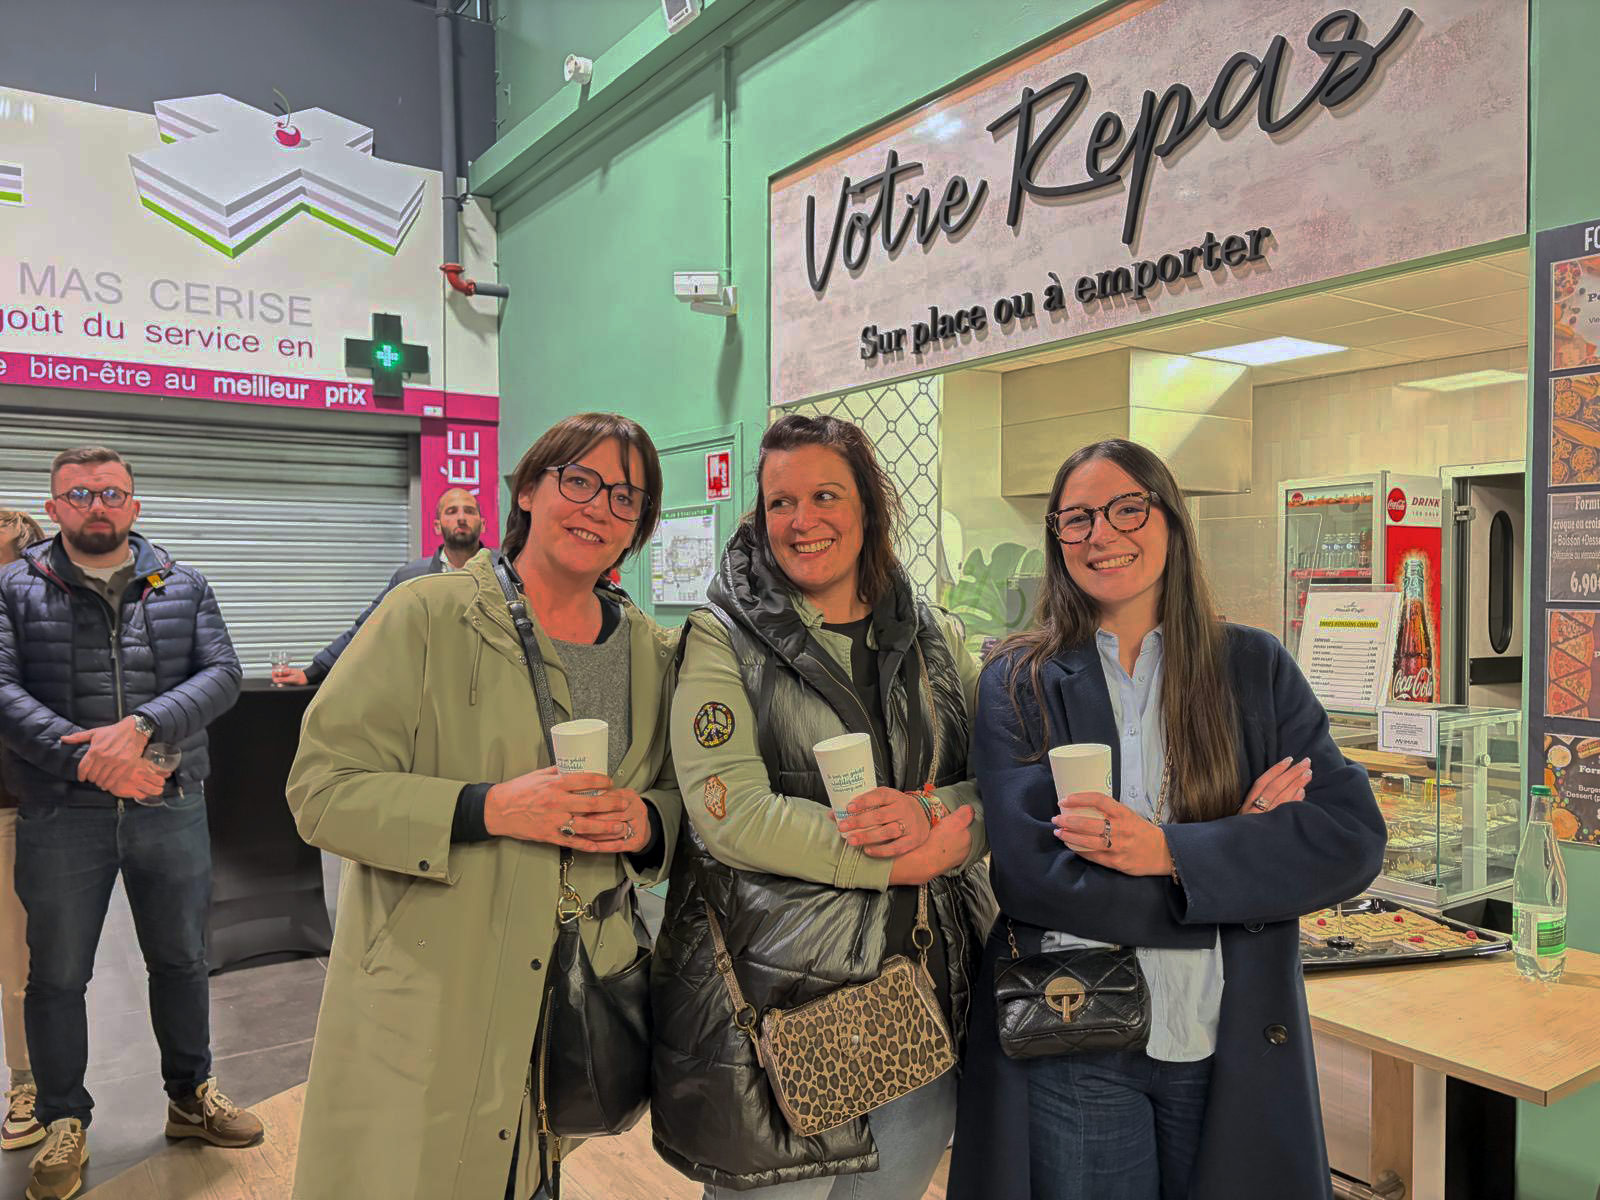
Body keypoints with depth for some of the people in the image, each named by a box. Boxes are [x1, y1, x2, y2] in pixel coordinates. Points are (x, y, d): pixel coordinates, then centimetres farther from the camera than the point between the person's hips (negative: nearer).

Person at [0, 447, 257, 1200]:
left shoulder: (183, 587, 6)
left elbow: (222, 674, -5)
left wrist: (141, 727, -21)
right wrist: (89, 759, -22)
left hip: (172, 808, 2)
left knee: (181, 960, 14)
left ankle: (190, 1096, 33)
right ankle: (64, 1123, 28)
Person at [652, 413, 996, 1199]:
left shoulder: (936, 642, 8)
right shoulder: (724, 639, -4)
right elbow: (730, 811, -15)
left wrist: (929, 815, -17)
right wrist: (906, 860, -15)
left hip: (924, 992, 4)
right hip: (773, 999, -4)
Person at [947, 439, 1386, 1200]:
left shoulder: (1254, 667, 2)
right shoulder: (1019, 682, -4)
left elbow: (1353, 838, -7)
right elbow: (1030, 871, -14)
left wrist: (1171, 850, -20)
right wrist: (1239, 847, -13)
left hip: (1235, 1047, 2)